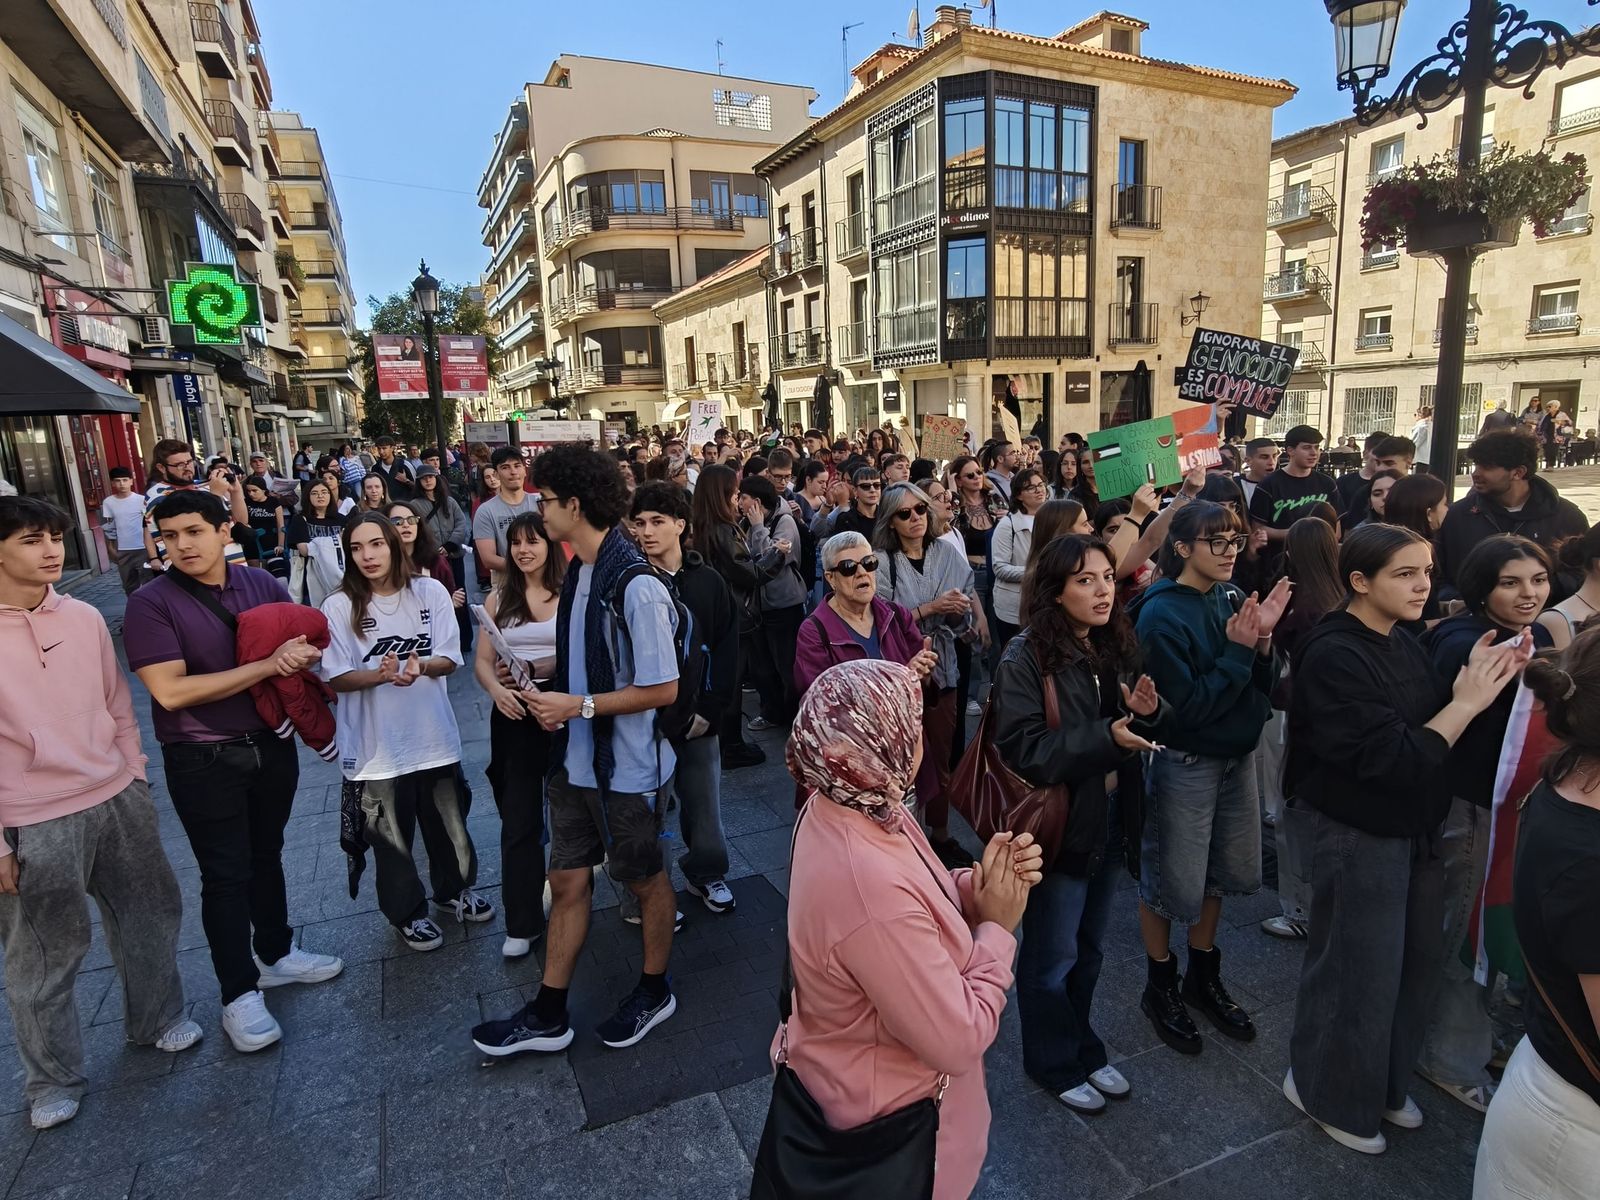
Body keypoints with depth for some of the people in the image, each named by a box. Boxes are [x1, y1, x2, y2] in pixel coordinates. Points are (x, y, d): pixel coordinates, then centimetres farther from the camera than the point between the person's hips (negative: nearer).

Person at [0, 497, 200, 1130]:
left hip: (118, 800, 5)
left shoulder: (85, 617, 1)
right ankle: (52, 1080, 33)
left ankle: (157, 1017, 44)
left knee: (150, 914, 20)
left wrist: (135, 778, 10)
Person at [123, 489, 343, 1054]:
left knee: (265, 855, 20)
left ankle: (276, 954, 40)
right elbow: (170, 691, -23)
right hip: (204, 762, -4)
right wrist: (267, 665, -24)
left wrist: (302, 654, -18)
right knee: (226, 874, 5)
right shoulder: (150, 603, -15)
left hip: (272, 746, 4)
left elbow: (306, 645, 6)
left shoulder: (261, 583, -2)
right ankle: (239, 994, 22)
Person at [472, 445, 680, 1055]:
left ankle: (654, 991, 39)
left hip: (626, 768, -7)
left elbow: (661, 689, -23)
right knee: (567, 882, 17)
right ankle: (548, 1015, 33)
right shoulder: (578, 573, 2)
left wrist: (580, 705, -20)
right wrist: (551, 688, -3)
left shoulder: (635, 586, -24)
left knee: (646, 880, 15)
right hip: (575, 760, 8)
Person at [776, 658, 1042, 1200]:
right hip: (879, 1119, -8)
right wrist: (998, 927, -18)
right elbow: (958, 1042, -29)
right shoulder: (872, 890, -41)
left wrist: (975, 888, -15)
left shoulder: (842, 808, -13)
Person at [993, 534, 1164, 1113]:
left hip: (1110, 821, 7)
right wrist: (1105, 739, -31)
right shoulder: (1026, 658, -20)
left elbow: (1130, 733, 13)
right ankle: (1054, 1062, 34)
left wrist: (1143, 712, -9)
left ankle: (1082, 1047, 44)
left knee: (1089, 949, 23)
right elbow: (1025, 750, -24)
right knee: (1052, 956, 12)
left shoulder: (1116, 646, 2)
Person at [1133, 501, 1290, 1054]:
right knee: (1172, 881, 8)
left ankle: (1203, 977, 41)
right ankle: (1160, 987, 31)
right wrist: (1238, 651, -22)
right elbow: (1188, 706, -21)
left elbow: (1262, 686, 1)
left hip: (1236, 756, 7)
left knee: (1222, 872, 19)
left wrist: (1262, 640, -16)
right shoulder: (1162, 615, -19)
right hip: (1184, 764, -7)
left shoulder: (1232, 597, -1)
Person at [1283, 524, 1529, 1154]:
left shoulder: (1403, 643, 3)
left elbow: (1435, 730, 4)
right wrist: (1466, 701, -20)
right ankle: (1329, 1093, 32)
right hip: (1359, 837, -8)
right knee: (1359, 972, 7)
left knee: (1415, 964, 19)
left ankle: (1384, 1082, 42)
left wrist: (1483, 681, -11)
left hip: (1416, 830, 8)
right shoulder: (1333, 656, -22)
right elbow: (1388, 759, -25)